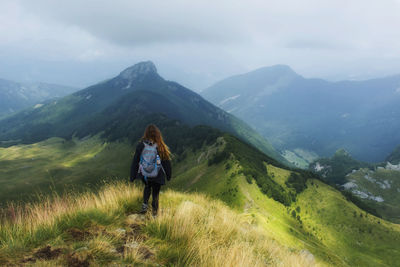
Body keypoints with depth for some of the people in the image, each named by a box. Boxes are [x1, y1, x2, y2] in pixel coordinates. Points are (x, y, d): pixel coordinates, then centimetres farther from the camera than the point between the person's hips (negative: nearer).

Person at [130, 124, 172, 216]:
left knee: (147, 187, 31)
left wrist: (132, 176, 6)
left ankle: (145, 204, 15)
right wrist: (168, 176, 8)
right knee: (155, 193, 20)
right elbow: (166, 163, -8)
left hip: (144, 175, 2)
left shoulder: (141, 145, -15)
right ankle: (154, 213, 26)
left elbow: (135, 162, -5)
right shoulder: (161, 147, -19)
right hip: (157, 177, -2)